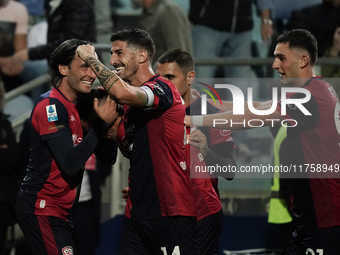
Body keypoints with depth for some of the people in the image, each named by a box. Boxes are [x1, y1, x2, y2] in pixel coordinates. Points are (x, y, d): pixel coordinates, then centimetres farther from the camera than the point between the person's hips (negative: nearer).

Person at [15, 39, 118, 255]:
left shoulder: (77, 108, 13)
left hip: (62, 211, 9)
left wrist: (111, 119, -5)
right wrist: (102, 123, -20)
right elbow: (70, 164, -23)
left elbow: (108, 157, 11)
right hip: (42, 210, -9)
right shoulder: (51, 106, -14)